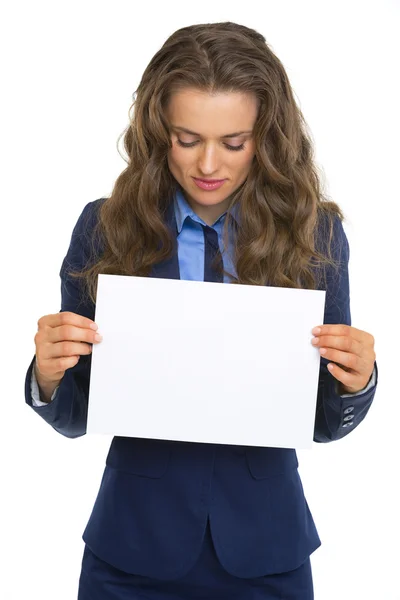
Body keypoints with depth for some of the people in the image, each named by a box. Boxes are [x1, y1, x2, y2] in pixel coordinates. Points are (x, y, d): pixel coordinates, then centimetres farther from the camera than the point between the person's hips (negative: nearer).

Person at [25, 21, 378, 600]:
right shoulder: (106, 228, -7)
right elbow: (74, 420, -1)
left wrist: (355, 382, -21)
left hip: (265, 553, 0)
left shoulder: (314, 232, -6)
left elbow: (324, 425, 0)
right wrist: (49, 373, -22)